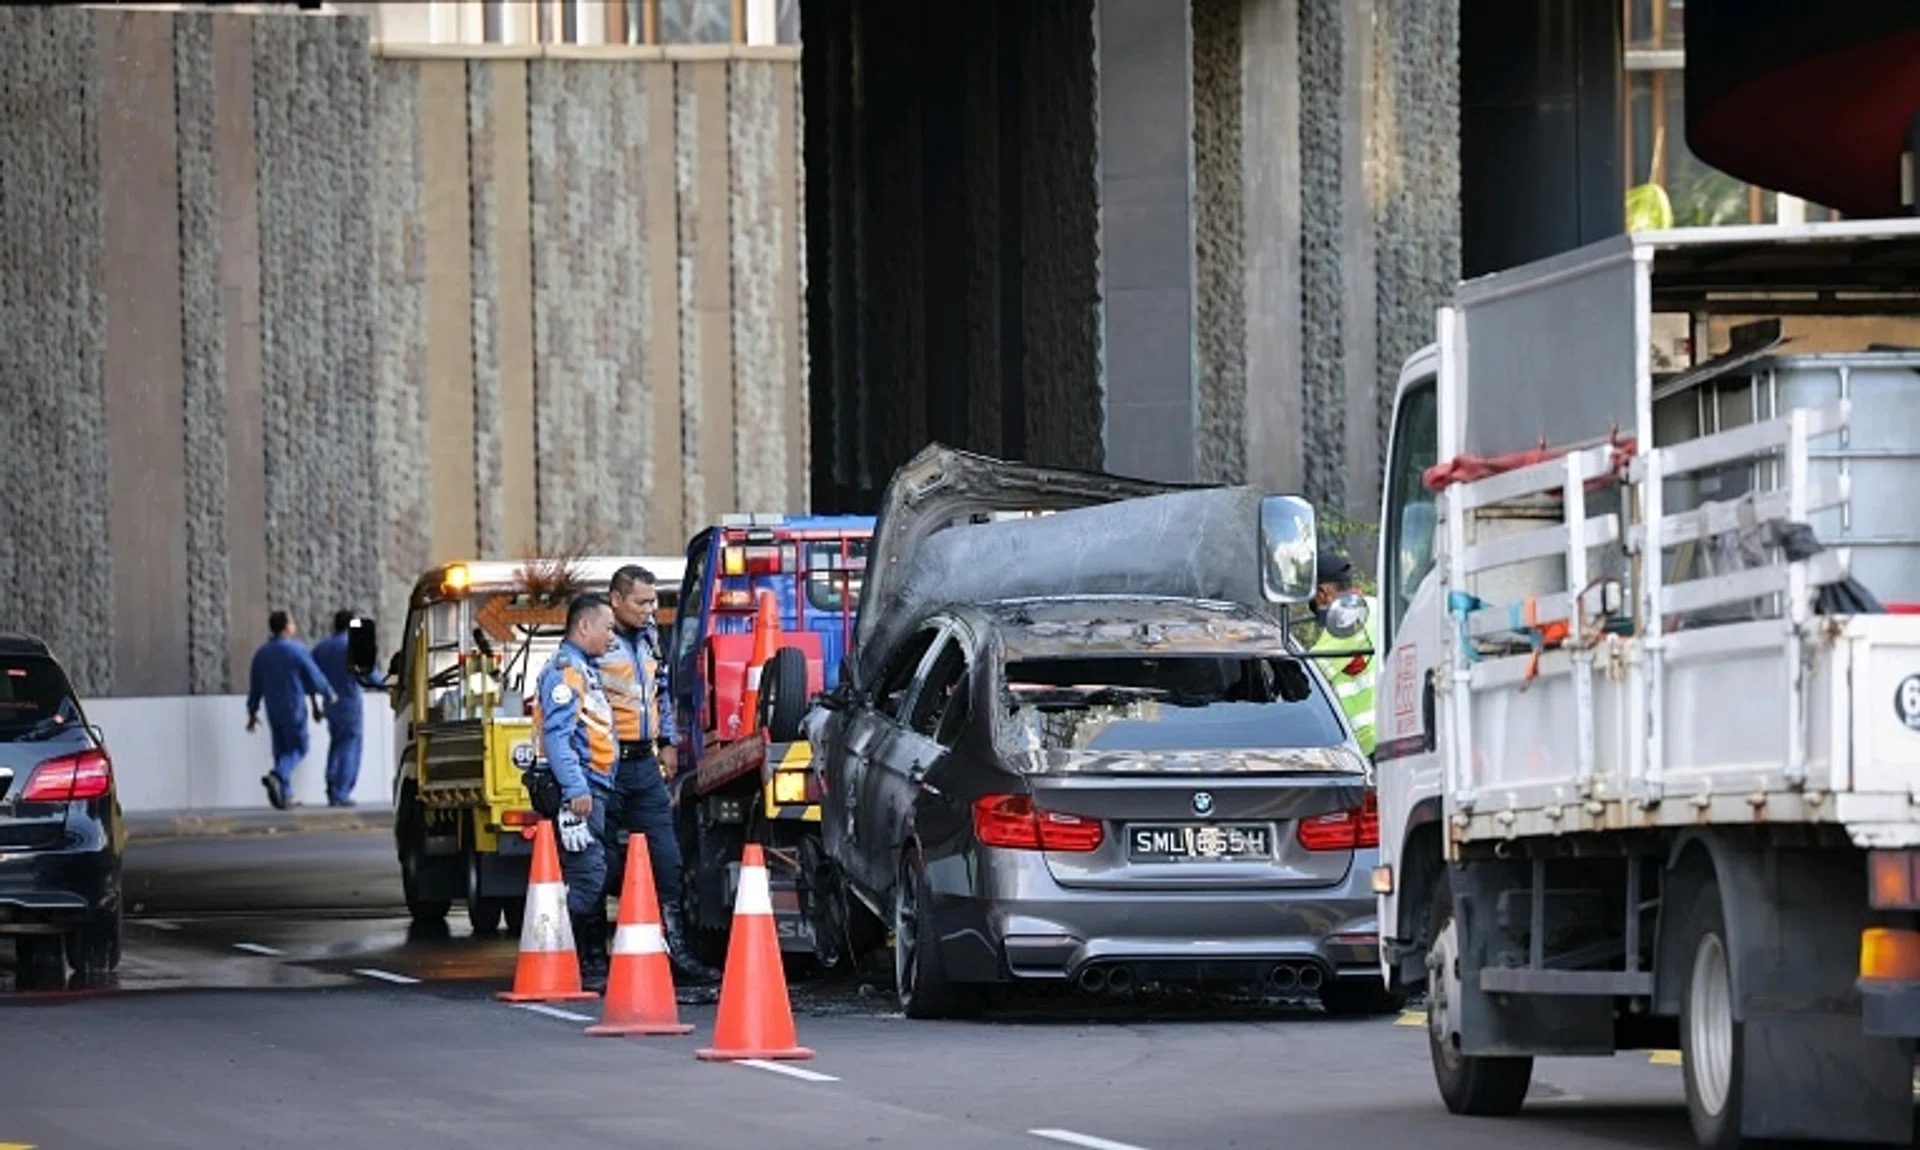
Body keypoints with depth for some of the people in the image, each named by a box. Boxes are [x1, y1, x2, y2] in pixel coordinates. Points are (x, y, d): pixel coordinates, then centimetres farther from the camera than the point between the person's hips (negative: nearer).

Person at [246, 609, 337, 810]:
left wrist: (252, 713, 17)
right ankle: (276, 776, -24)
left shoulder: (262, 653, 5)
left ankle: (285, 796, 11)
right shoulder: (297, 650, -12)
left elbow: (255, 686, 10)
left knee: (281, 749, 13)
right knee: (298, 748, 2)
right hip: (293, 707, -5)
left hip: (272, 709, 5)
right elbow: (314, 677, -7)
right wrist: (329, 695, 11)